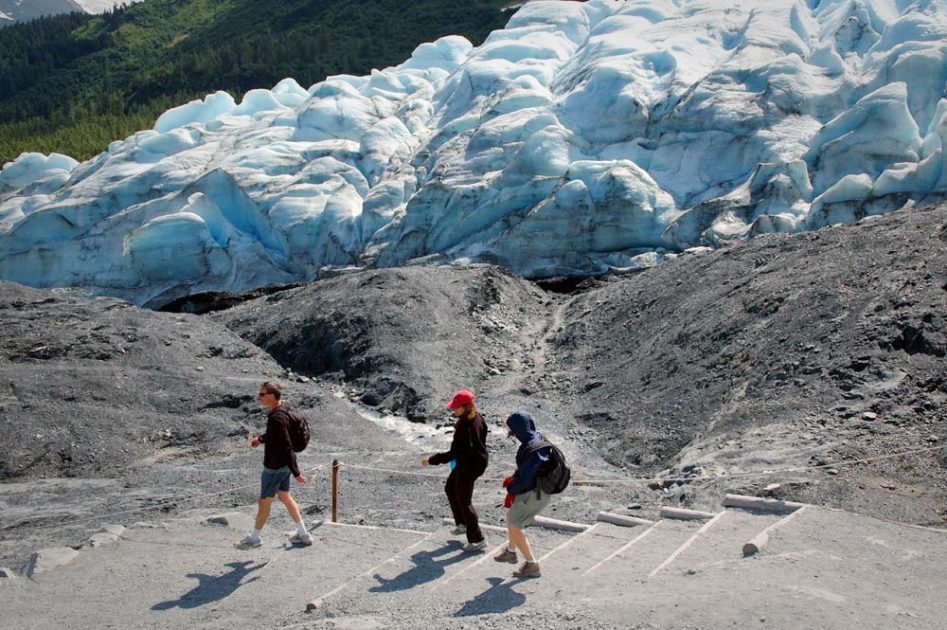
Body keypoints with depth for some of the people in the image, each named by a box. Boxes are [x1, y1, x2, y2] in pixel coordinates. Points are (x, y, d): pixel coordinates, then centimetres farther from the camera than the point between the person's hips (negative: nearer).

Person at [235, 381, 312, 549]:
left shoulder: (277, 418, -28)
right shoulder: (281, 411, 2)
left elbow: (287, 447, -28)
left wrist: (296, 473, -27)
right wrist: (261, 439, 22)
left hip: (274, 467, -9)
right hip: (283, 465, 9)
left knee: (264, 502, 8)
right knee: (285, 497, 19)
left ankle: (254, 537, 26)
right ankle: (303, 534, 26)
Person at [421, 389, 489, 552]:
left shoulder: (464, 428, -32)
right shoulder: (477, 417, -5)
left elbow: (453, 453, -29)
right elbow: (483, 433, 12)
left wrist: (431, 460, -22)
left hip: (468, 466, -10)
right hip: (478, 459, 10)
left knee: (464, 501, 4)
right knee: (450, 488, 27)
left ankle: (477, 540, 15)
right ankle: (463, 523, 38)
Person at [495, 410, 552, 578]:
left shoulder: (532, 449, -29)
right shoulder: (538, 439, 1)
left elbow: (525, 479, -27)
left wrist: (511, 490, -11)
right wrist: (513, 478, 7)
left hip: (533, 494, -10)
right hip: (539, 490, 10)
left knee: (514, 527, 4)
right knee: (511, 517, 26)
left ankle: (532, 565, 12)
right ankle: (510, 552, 46)